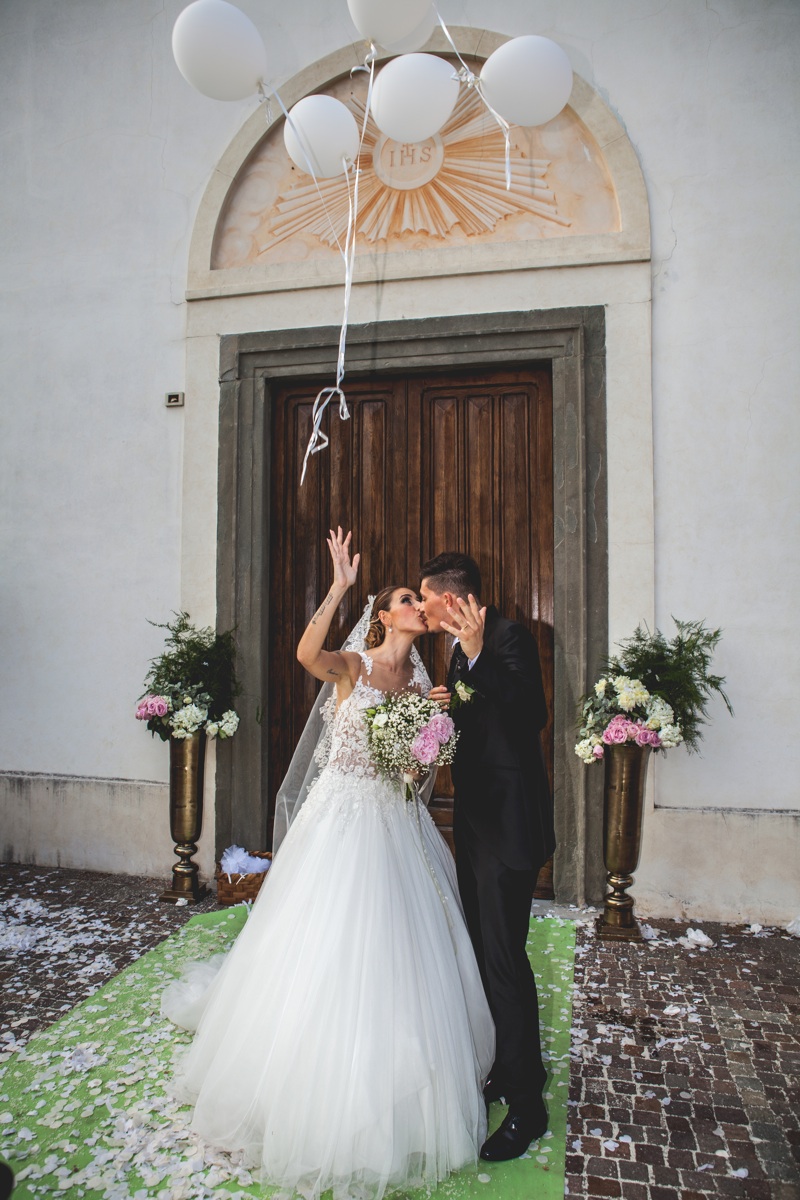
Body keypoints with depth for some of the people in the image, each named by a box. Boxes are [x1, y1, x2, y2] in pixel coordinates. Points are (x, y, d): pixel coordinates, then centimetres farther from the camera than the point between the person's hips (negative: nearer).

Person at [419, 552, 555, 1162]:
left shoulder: (509, 637, -16)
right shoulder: (463, 646, 11)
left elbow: (532, 716, -29)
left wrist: (479, 656, -37)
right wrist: (446, 703, 1)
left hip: (509, 820, -9)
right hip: (478, 818, 10)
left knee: (505, 957, -2)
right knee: (486, 948, 18)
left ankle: (526, 1105, 15)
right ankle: (512, 1066, 37)